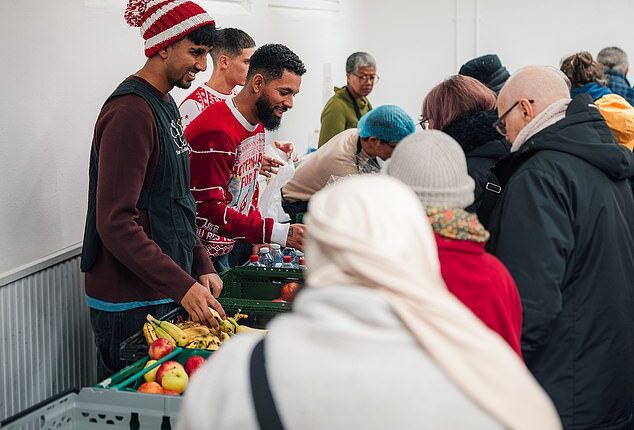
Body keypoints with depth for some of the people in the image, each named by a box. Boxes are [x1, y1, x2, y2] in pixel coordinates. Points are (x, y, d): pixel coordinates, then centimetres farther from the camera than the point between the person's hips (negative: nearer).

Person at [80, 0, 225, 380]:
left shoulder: (165, 104, 12)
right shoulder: (130, 112, -18)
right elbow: (115, 223, -24)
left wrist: (201, 265, 7)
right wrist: (182, 286, -26)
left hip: (167, 291, 9)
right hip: (130, 304, -9)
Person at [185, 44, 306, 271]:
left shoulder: (256, 124, 8)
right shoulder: (217, 132, -24)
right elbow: (209, 208, -29)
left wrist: (259, 238, 4)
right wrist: (278, 233, -34)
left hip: (228, 249, 9)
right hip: (201, 253, -9)